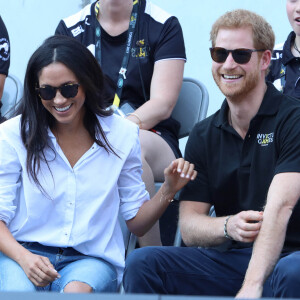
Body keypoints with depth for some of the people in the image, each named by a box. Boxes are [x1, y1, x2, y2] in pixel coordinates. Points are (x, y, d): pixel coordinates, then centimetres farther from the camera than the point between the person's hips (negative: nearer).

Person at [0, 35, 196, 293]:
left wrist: (168, 191, -9)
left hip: (92, 258, 1)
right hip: (24, 252, 0)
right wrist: (23, 258, -20)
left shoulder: (122, 135, 6)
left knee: (77, 290, -36)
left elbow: (135, 222, 10)